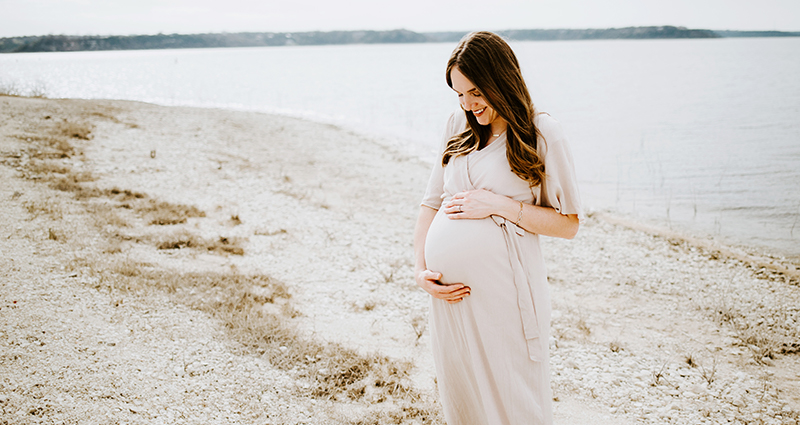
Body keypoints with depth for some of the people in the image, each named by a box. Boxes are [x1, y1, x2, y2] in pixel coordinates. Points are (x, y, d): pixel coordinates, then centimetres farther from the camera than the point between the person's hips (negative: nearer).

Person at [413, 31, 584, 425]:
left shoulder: (541, 133, -3)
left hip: (504, 291, -5)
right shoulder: (458, 127, 11)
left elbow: (568, 223, -4)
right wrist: (420, 270, 3)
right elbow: (431, 202, 14)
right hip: (451, 291, 5)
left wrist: (500, 205, -12)